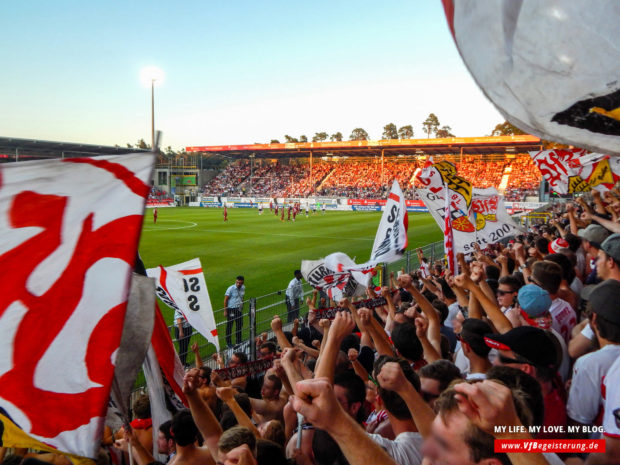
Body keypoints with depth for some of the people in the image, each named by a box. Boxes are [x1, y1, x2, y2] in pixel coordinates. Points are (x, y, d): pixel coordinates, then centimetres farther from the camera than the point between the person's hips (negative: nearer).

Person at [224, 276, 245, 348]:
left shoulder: (243, 288, 2)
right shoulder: (231, 289, -16)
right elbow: (225, 299, -11)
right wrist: (225, 311, -12)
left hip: (239, 309, 6)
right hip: (231, 309, -6)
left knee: (239, 325, 12)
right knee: (229, 326, 3)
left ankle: (238, 341, 25)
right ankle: (228, 342, 13)